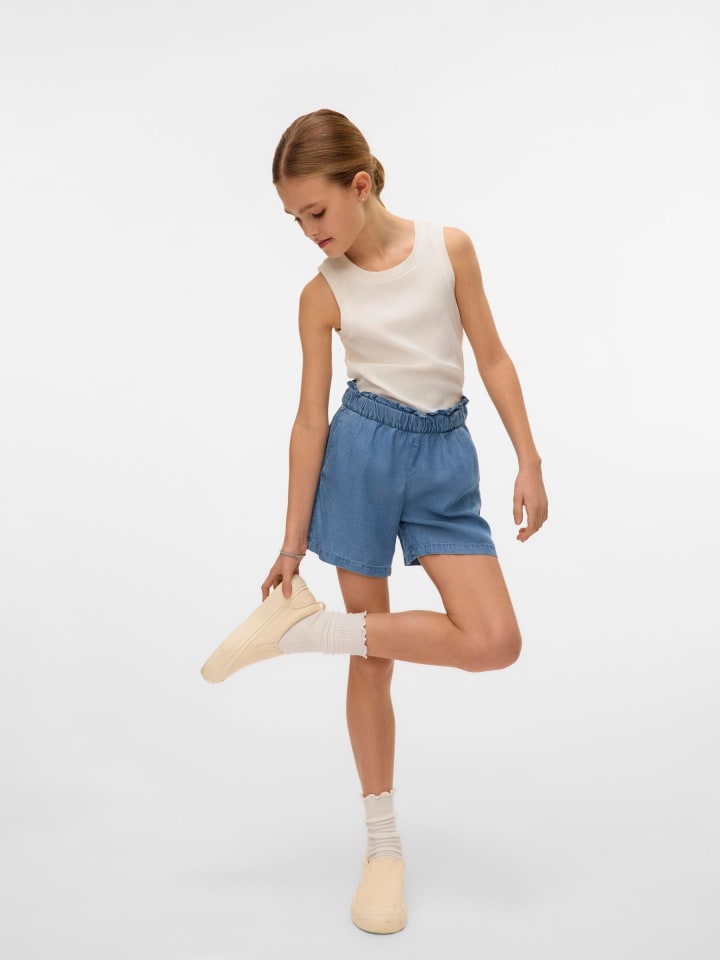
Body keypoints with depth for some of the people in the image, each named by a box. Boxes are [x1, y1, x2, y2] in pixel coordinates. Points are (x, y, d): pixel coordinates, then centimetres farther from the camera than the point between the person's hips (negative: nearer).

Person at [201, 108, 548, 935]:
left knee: (496, 641, -12)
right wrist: (292, 540, -1)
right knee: (372, 656, 4)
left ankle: (299, 627, -2)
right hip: (363, 452, -1)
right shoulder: (323, 293, -1)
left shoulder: (449, 248, 0)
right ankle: (383, 846, 20)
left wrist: (529, 461, -1)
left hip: (443, 458, 2)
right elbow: (311, 417, -1)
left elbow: (491, 356, 5)